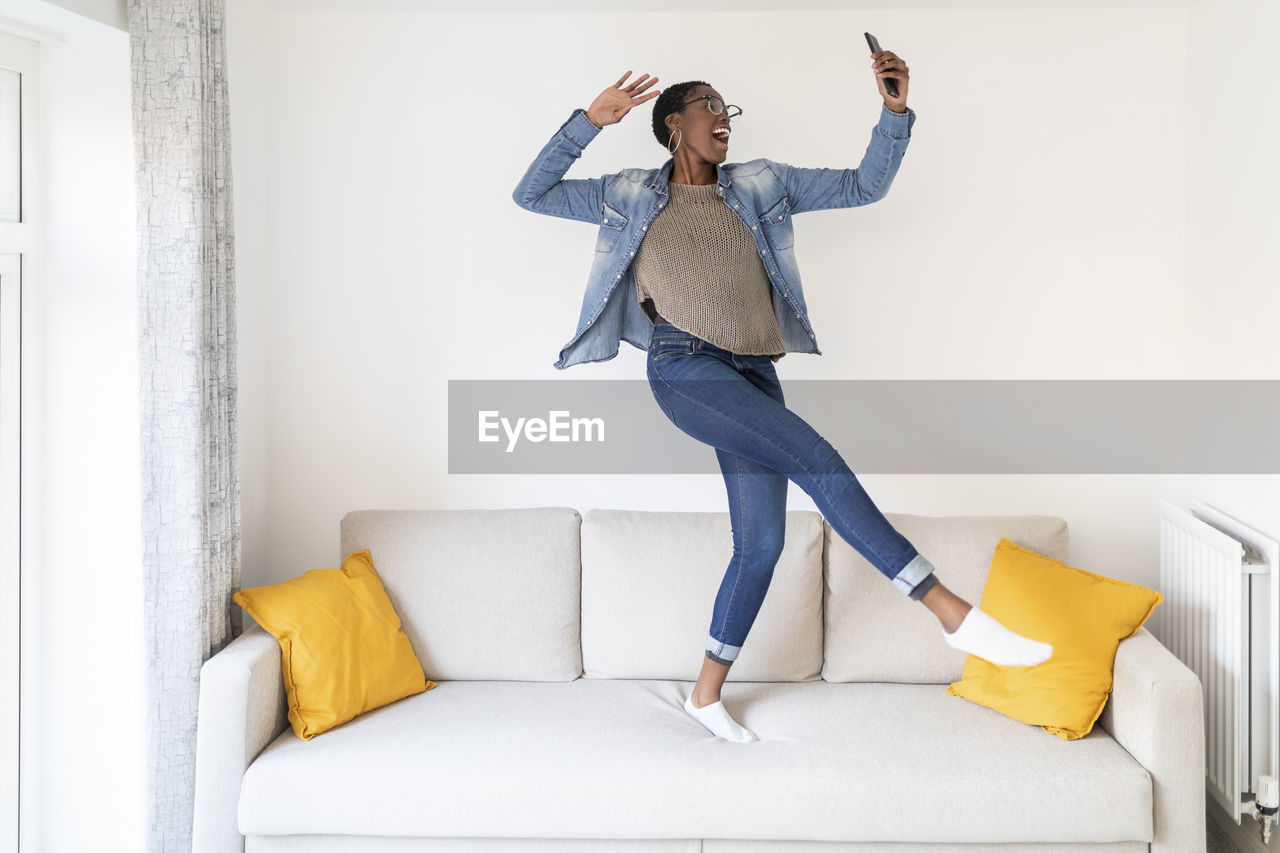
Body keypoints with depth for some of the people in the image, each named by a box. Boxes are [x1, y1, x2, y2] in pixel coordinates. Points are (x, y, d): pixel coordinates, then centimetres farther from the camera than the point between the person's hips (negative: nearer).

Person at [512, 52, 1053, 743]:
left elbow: (864, 186, 16)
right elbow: (530, 195, 14)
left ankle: (706, 694, 16)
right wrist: (591, 119, 5)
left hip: (753, 375, 5)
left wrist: (896, 110, 0)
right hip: (685, 366, -5)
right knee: (816, 458, -24)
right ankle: (954, 613, -22)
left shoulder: (759, 187, 20)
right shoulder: (632, 196, 14)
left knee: (762, 542, -1)